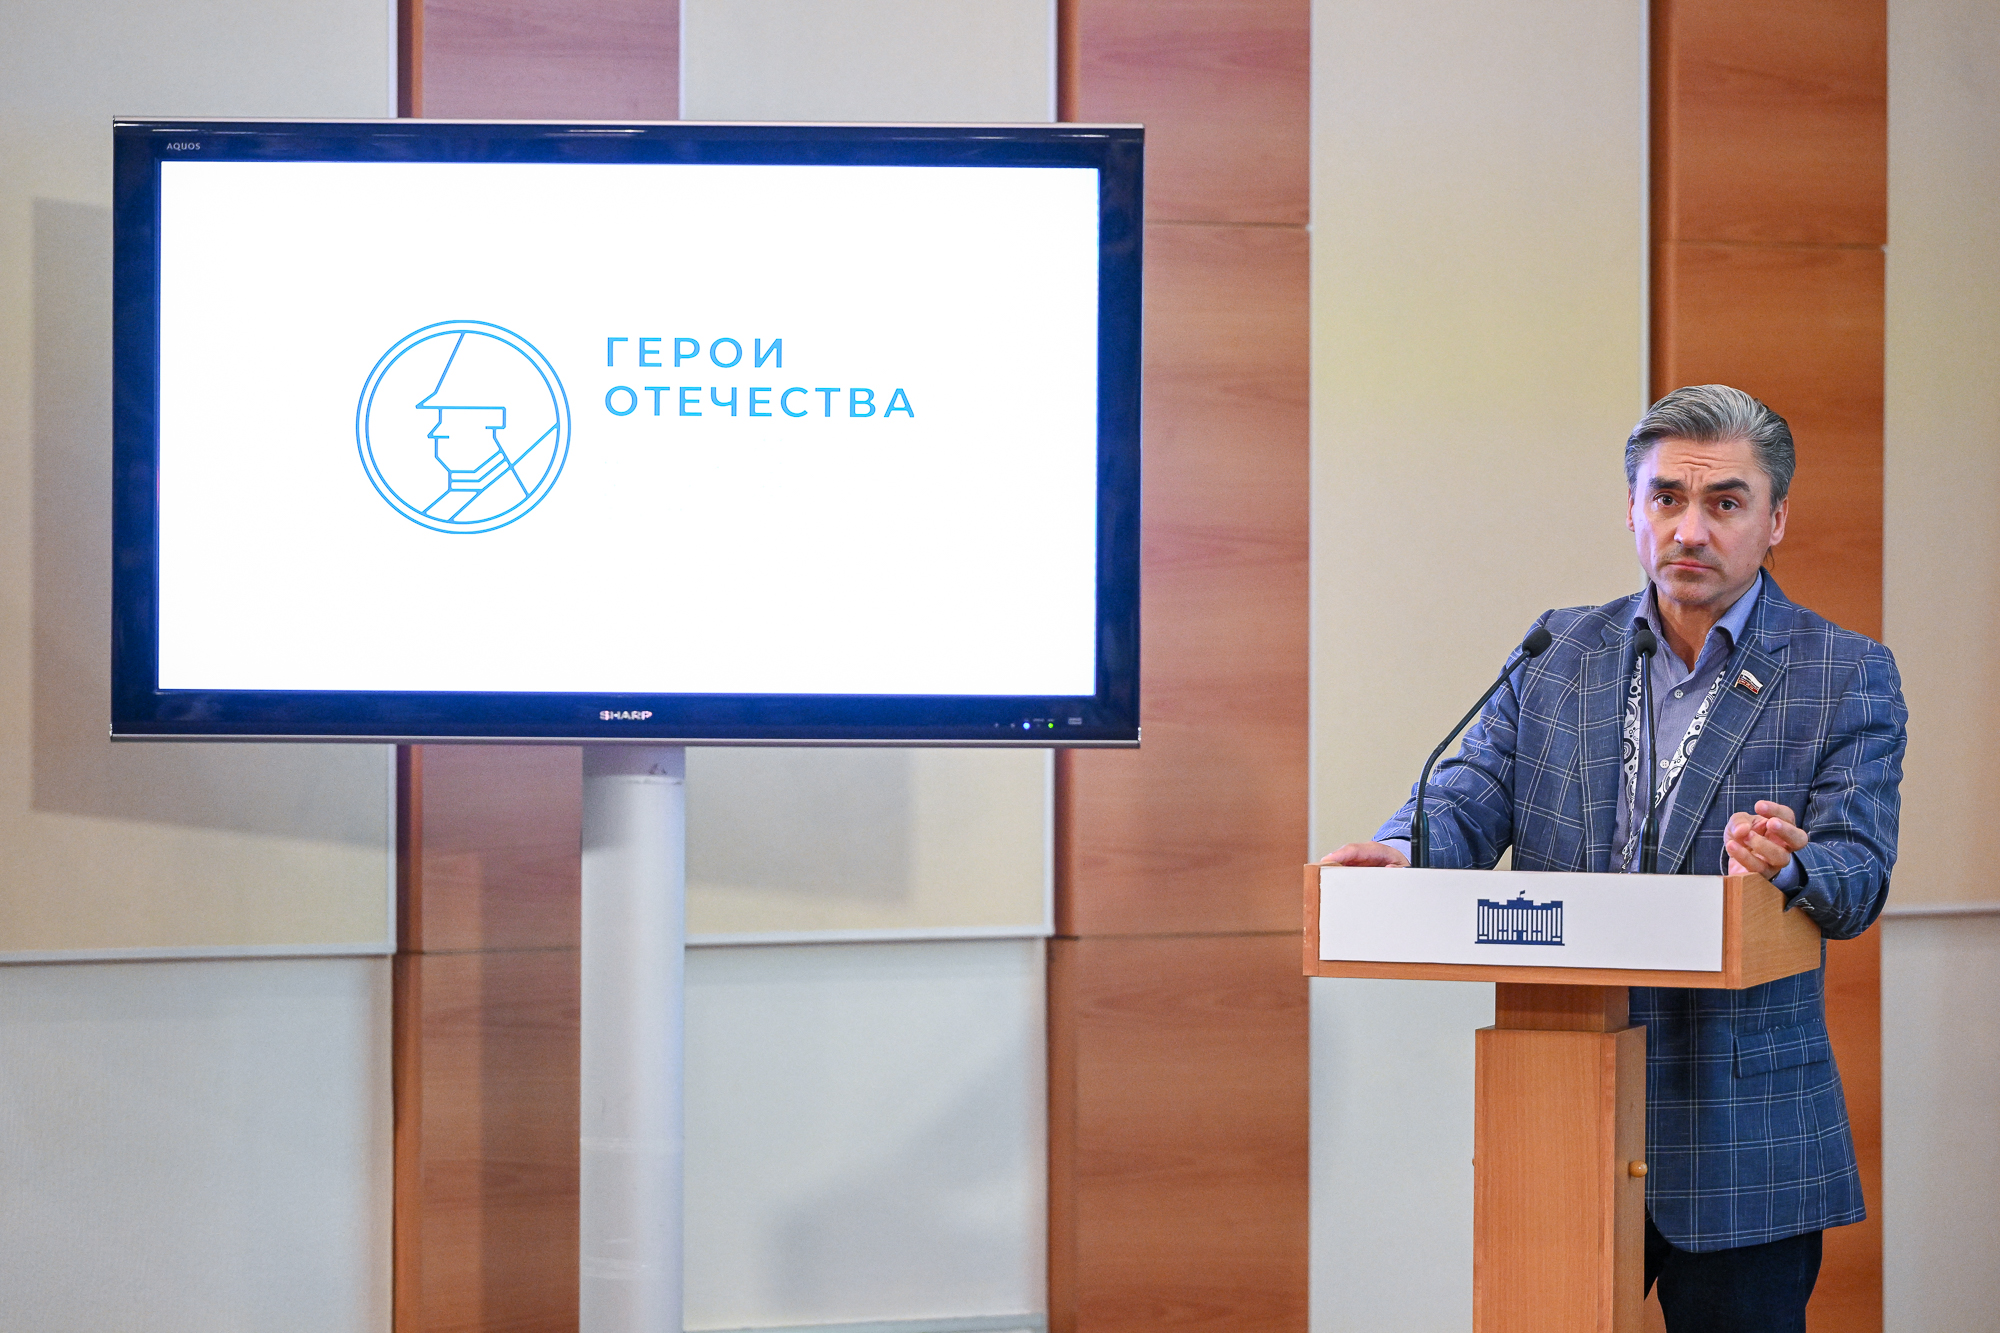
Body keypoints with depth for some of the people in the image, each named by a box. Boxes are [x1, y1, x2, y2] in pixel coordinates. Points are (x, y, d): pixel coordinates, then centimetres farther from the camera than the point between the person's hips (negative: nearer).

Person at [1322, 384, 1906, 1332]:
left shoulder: (1849, 677, 1)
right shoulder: (1556, 654, 10)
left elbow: (1859, 871, -9)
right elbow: (1470, 796, 1)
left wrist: (1785, 869, -33)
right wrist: (1402, 852, -23)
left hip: (1743, 1139, -2)